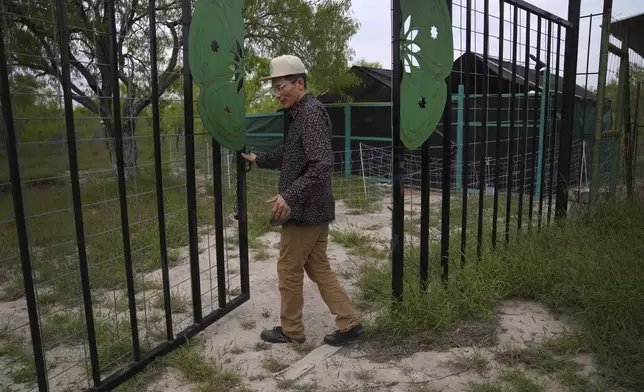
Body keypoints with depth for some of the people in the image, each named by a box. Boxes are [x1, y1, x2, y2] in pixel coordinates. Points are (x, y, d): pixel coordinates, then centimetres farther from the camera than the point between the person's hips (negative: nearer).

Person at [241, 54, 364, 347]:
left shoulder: (311, 113, -17)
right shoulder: (301, 113, 15)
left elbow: (322, 164, -28)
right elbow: (290, 155, 29)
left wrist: (290, 195, -33)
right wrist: (259, 160, 41)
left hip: (304, 210, -10)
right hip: (315, 208, 10)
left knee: (289, 270, 6)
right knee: (318, 267, 15)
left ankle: (291, 330, 23)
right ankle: (349, 324, 19)